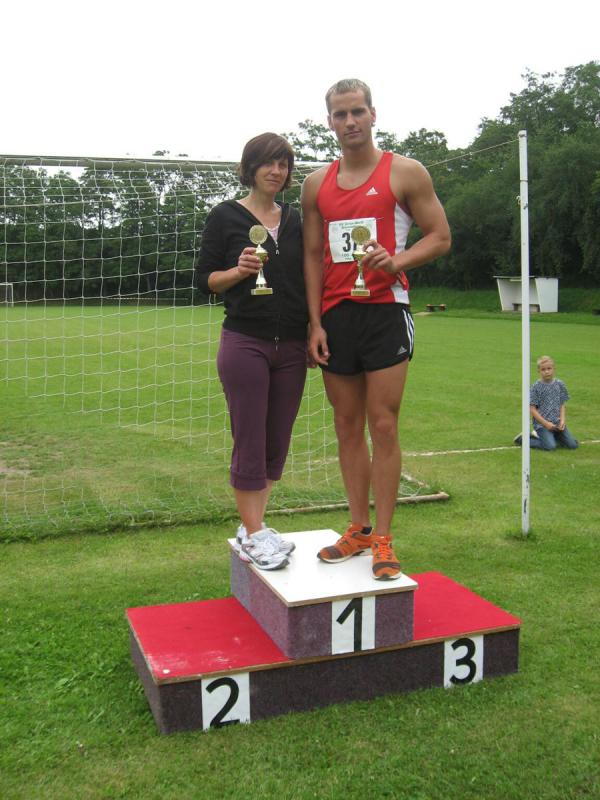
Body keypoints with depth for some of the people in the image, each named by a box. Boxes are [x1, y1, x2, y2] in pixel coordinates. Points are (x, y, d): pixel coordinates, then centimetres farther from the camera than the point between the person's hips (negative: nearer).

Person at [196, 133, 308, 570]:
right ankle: (253, 535, 8)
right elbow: (206, 279, 1)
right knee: (250, 443, -3)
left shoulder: (296, 219, 14)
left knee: (277, 443, 7)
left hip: (291, 346, 5)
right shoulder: (226, 216, 2)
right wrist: (239, 270, -18)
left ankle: (253, 525, 21)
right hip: (245, 342, -4)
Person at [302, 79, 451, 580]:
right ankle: (359, 529, 18)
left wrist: (397, 261, -18)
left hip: (385, 310, -4)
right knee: (347, 426, 7)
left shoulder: (405, 172, 2)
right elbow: (313, 255, 13)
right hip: (335, 314, 4)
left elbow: (440, 237, 2)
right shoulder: (317, 185, 13)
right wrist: (315, 323, 4)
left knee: (383, 426, -6)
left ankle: (383, 540, 3)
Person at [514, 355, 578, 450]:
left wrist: (562, 420, -5)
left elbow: (562, 405, 11)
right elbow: (532, 409, -8)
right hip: (541, 423, -5)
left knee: (573, 445, -1)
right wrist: (546, 423, -14)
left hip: (557, 423, 5)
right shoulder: (536, 387, -7)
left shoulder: (559, 384, 6)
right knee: (551, 446, -23)